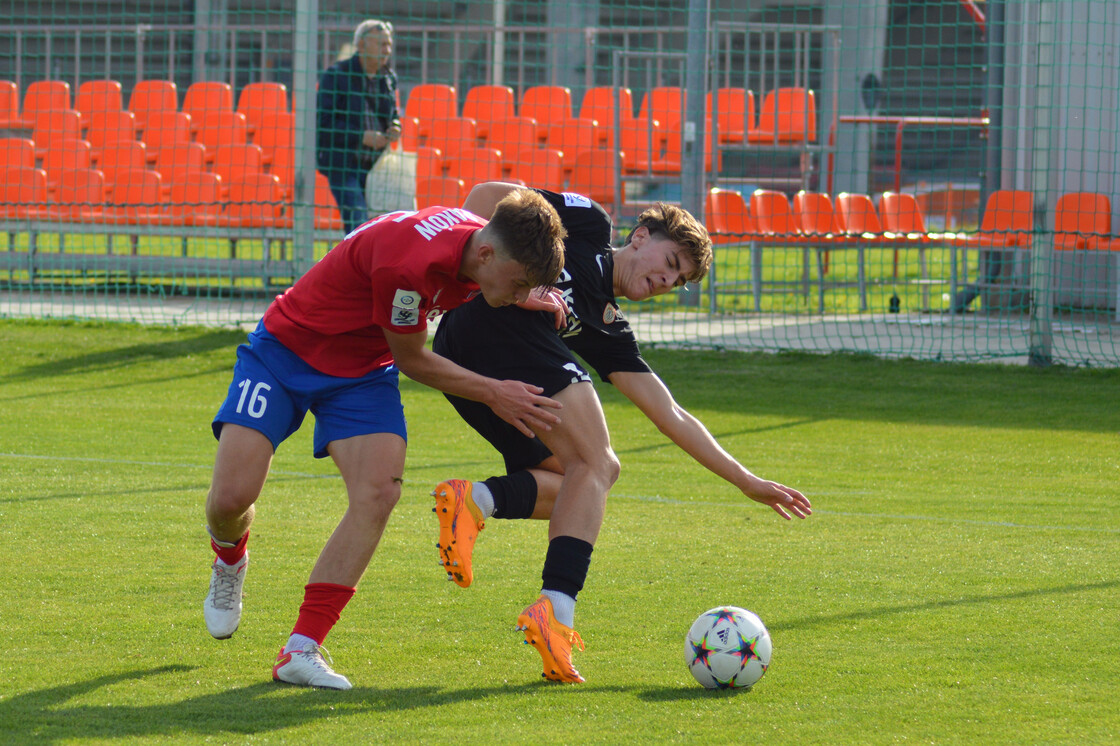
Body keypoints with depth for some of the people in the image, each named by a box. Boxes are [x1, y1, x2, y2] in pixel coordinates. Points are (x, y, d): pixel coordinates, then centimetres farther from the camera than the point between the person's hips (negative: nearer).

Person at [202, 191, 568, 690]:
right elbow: (411, 360, -21)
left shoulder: (478, 237, -14)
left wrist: (521, 297, -5)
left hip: (363, 369, 6)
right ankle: (229, 564, 24)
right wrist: (493, 394, -15)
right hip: (285, 349, -6)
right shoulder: (407, 262, -38)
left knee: (379, 491, -19)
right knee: (232, 497, -16)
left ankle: (302, 649, -17)